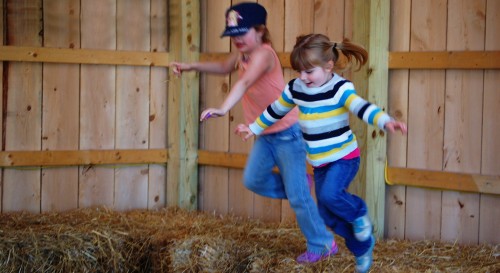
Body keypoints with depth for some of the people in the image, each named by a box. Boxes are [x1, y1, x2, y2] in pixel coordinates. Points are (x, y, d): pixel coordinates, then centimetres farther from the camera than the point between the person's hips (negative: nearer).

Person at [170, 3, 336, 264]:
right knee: (253, 180, 9)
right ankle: (297, 185, 29)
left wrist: (223, 108, -59)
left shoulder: (263, 53, -25)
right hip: (266, 134, 9)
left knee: (298, 196, -3)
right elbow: (224, 67, 24)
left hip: (288, 132, -9)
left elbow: (245, 82, -44)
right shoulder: (242, 53, 2)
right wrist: (192, 66, 11)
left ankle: (323, 244, 13)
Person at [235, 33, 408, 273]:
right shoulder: (295, 89, -2)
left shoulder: (340, 89, -19)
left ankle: (359, 214, 3)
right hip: (320, 162, 6)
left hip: (344, 156, -6)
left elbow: (361, 107, -34)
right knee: (328, 215, 7)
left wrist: (386, 122, -52)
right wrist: (253, 129, 26)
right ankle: (363, 246, 28)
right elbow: (275, 111, 15)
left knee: (330, 195, -29)